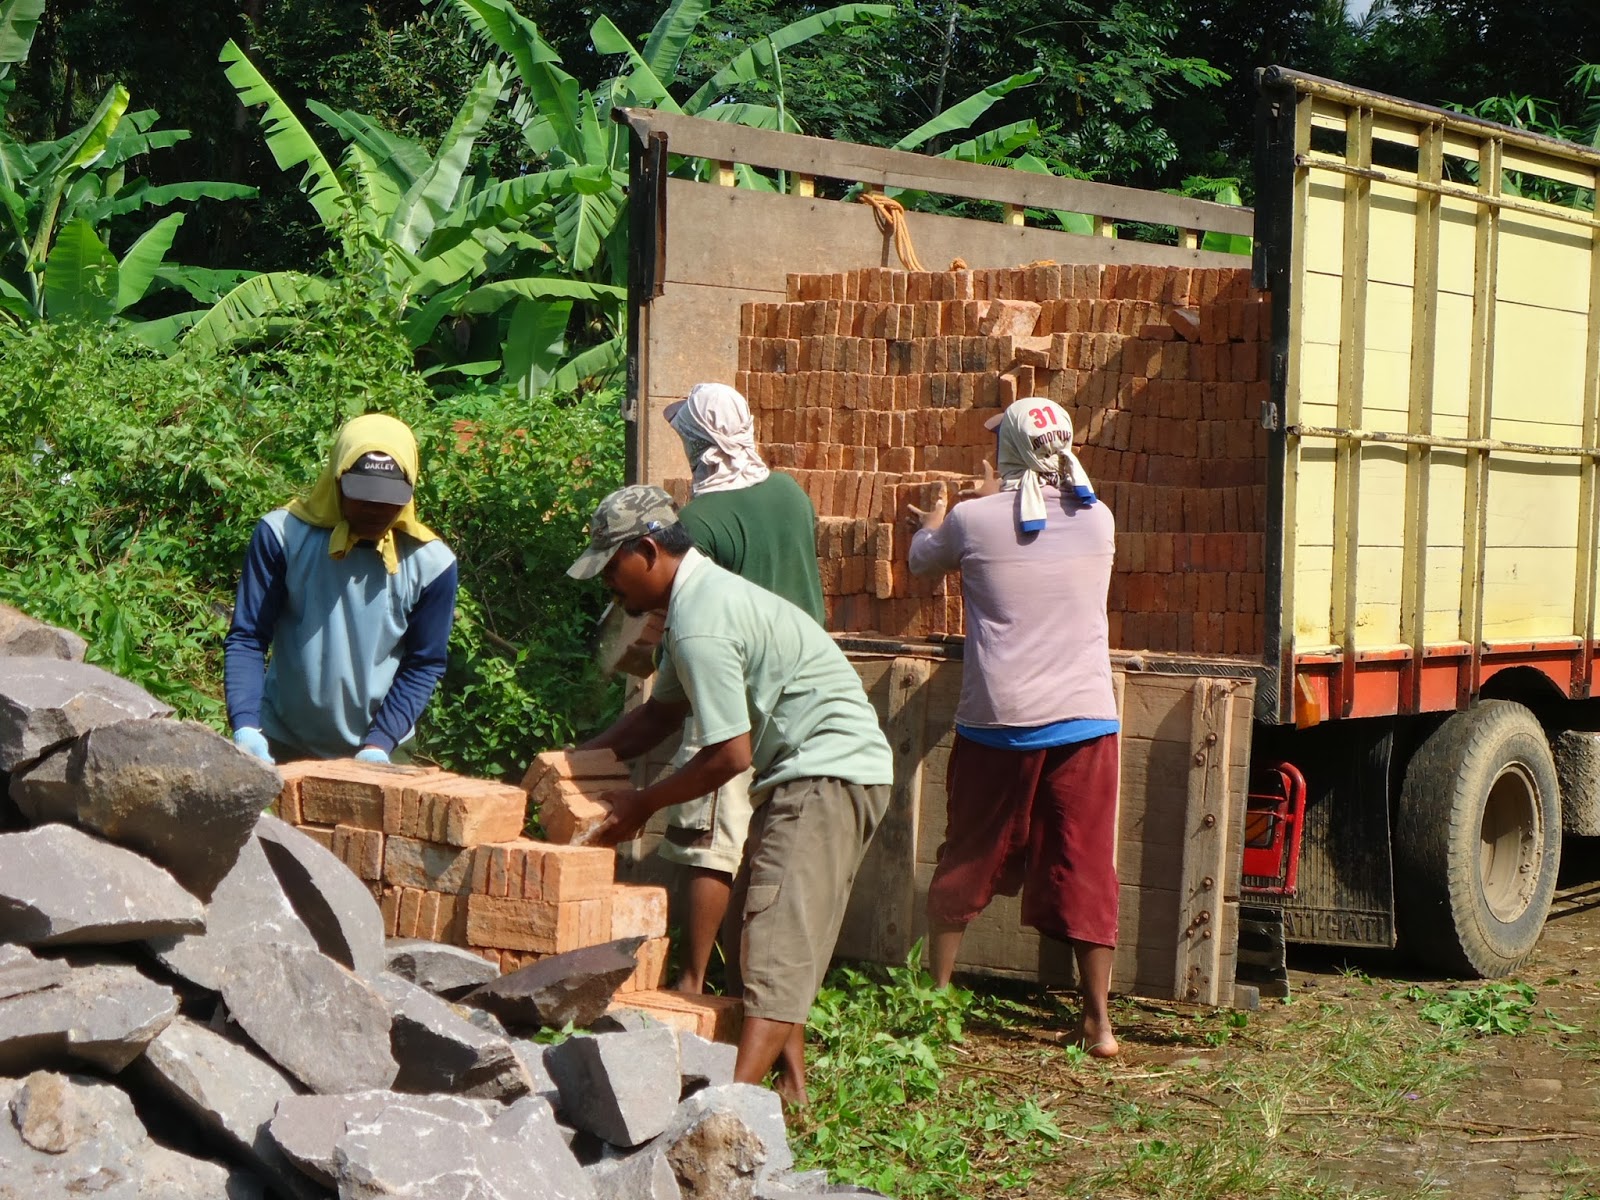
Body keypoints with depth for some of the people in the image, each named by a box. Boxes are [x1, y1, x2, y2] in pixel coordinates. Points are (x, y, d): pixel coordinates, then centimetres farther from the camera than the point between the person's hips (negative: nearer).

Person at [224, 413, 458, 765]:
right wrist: (246, 727, -24)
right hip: (282, 748, -1)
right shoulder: (283, 534, -13)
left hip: (377, 753, 1)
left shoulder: (430, 563, -10)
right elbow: (246, 639, -11)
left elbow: (423, 665, -3)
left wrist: (379, 744, -12)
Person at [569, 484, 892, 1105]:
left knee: (778, 935, -18)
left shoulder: (701, 623, -20)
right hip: (802, 774, 11)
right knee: (763, 925, 15)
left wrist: (641, 803, -7)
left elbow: (730, 754, -20)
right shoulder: (703, 597, 14)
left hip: (829, 772, -11)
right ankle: (789, 1084, 22)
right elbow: (660, 713, 24)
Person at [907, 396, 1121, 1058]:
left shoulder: (973, 521, -5)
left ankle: (935, 993, 22)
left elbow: (922, 559, 17)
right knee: (1086, 870, 5)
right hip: (1086, 721, 1)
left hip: (998, 723, -1)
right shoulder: (1098, 521, 2)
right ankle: (1098, 1021, 5)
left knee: (966, 862, 14)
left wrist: (932, 520, 40)